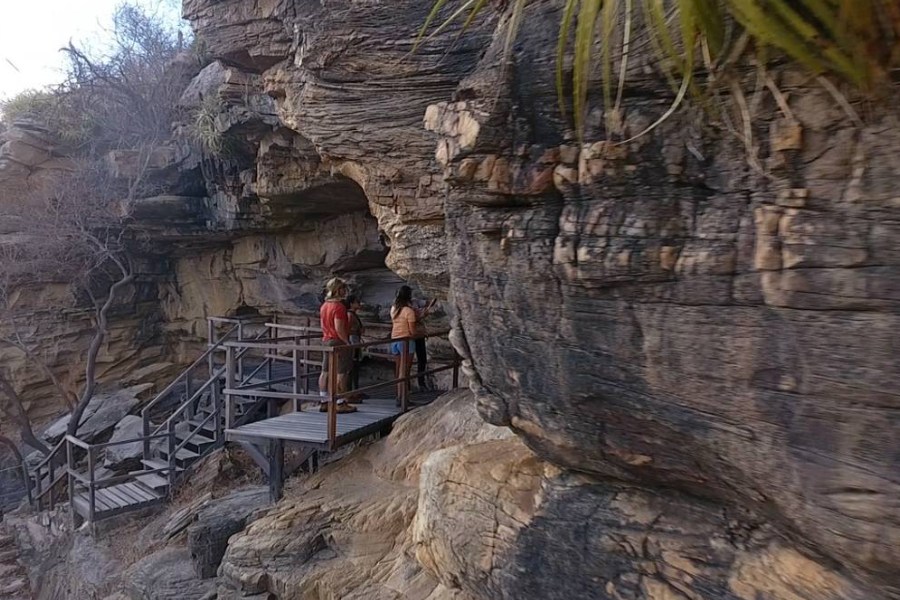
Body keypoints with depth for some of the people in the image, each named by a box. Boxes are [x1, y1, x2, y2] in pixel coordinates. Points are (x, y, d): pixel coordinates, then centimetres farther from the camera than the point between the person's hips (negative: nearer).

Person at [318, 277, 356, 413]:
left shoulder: (324, 306, 12)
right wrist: (347, 342, -15)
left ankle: (323, 402, 16)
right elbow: (339, 328, -22)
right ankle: (341, 403, 0)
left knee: (325, 372, 10)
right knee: (341, 373, -3)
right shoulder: (339, 306, -17)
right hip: (338, 342, -9)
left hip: (326, 341, 9)